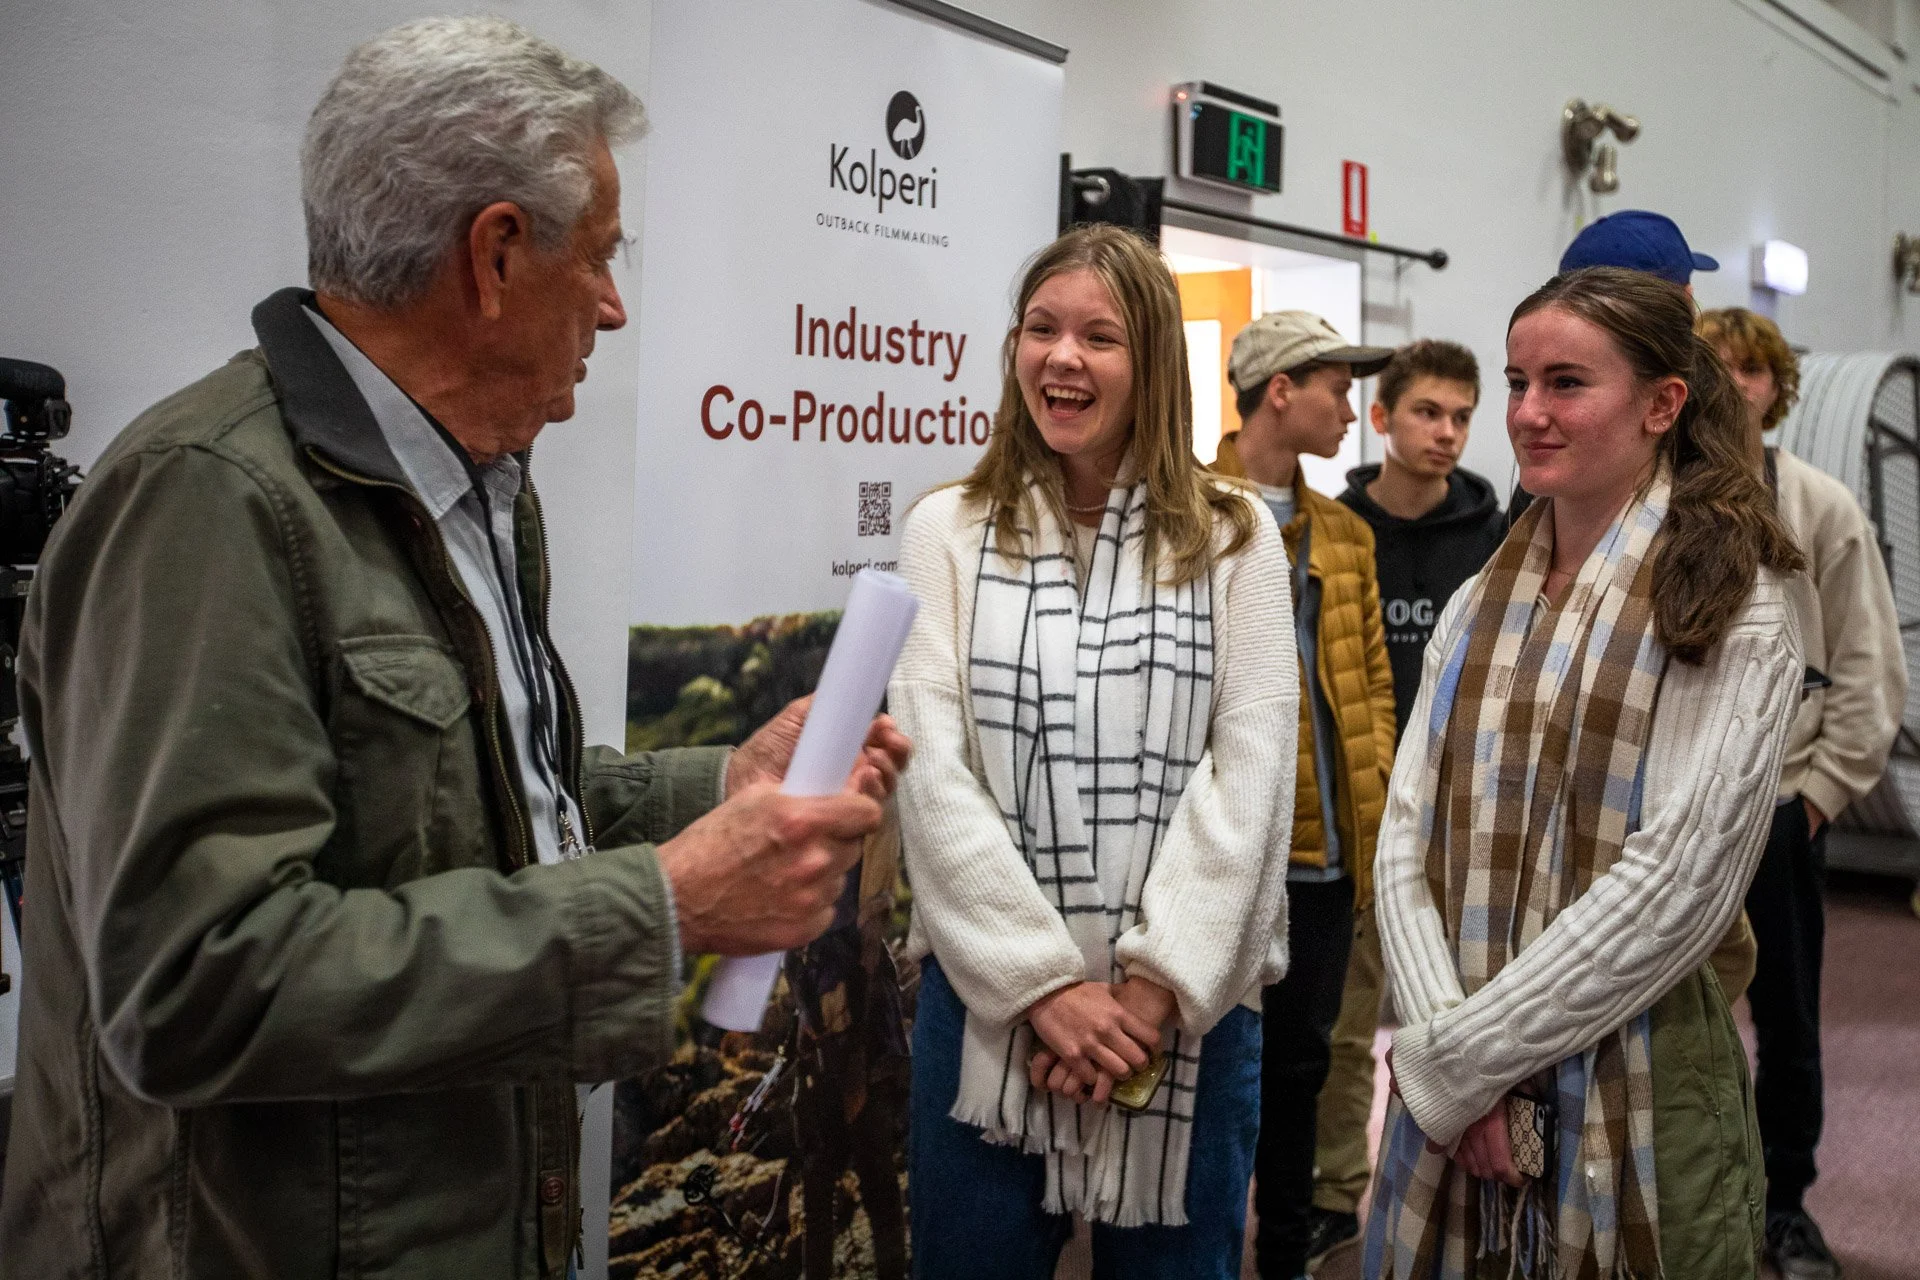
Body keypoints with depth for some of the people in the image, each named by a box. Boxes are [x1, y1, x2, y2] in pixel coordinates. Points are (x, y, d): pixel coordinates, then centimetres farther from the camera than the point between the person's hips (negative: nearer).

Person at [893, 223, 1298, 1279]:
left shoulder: (1234, 539, 5)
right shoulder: (948, 531, 3)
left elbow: (1252, 766, -4)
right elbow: (930, 771, -5)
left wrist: (1160, 983, -12)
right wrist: (1041, 982, -13)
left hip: (1189, 1008, 0)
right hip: (987, 1000, 0)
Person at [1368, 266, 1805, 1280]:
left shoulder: (1733, 613, -6)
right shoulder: (1480, 608, 7)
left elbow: (1679, 881, -14)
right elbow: (1407, 843, 2)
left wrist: (1458, 1055, -14)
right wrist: (1441, 1051, -12)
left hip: (1635, 1095, -4)